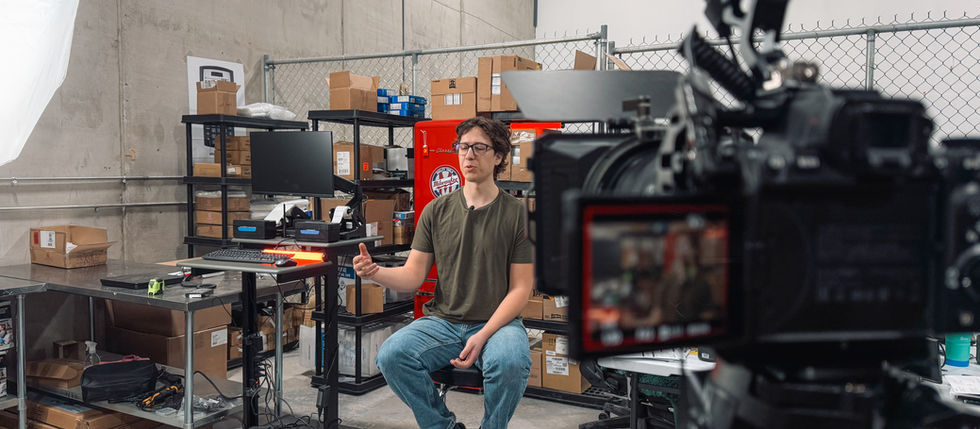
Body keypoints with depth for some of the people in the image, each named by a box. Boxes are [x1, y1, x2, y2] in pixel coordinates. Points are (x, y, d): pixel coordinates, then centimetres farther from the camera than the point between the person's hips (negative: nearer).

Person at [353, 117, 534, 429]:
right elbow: (413, 276, 4)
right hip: (442, 321, 3)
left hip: (498, 322, -2)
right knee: (392, 355, -24)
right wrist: (375, 272, -18)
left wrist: (483, 336, -16)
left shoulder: (518, 214, -2)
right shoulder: (436, 211, 6)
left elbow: (520, 288, -3)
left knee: (510, 363, -34)